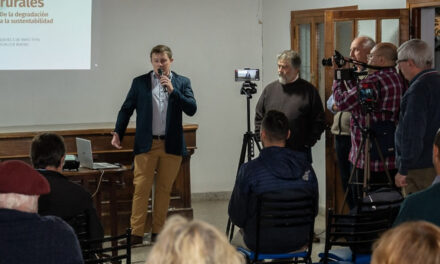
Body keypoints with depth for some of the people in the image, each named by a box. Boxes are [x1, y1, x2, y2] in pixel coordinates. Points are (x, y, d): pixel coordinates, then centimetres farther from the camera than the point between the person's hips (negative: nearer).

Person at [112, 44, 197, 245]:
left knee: (164, 189, 6)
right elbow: (126, 109, 9)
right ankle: (136, 233, -4)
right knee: (141, 189, -5)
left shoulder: (182, 83, 7)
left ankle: (158, 232, 14)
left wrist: (172, 90, -13)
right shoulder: (139, 82, 7)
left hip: (171, 146, 1)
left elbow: (191, 109, -4)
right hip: (146, 145, -1)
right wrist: (118, 133, -2)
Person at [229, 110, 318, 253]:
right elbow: (313, 209, 2)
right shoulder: (305, 166, -9)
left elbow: (236, 216, -12)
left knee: (237, 240, 30)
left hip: (260, 244, -3)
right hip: (298, 242, 3)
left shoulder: (249, 170, -19)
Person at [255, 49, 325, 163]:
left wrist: (308, 143, -6)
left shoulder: (309, 90, 2)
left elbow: (319, 121, 1)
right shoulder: (270, 89, 12)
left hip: (300, 152, -2)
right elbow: (259, 117, 16)